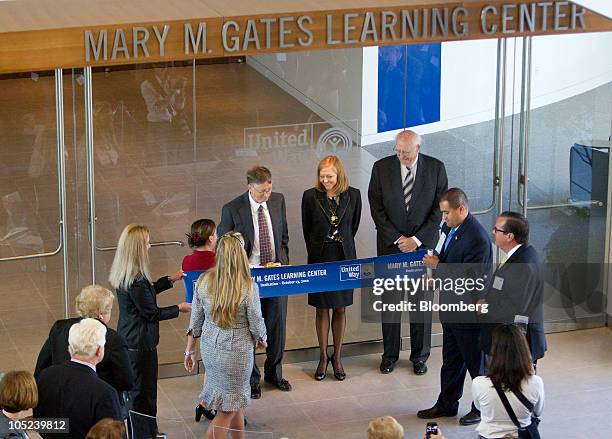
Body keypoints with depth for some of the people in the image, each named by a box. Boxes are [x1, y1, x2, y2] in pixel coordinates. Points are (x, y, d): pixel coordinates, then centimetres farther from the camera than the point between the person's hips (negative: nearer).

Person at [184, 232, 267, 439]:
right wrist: (262, 340, 11)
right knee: (227, 410, 8)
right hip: (237, 352, -5)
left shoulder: (204, 281, -8)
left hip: (210, 349, 5)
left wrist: (189, 350, 12)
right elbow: (256, 324, -11)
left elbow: (195, 321, 0)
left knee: (233, 401, 24)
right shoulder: (248, 288, -21)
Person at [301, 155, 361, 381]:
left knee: (340, 309, 9)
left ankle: (337, 357, 21)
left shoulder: (353, 195, -5)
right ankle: (323, 357, 20)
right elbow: (307, 229, 4)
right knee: (322, 309, 8)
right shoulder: (310, 196, -8)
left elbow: (353, 226, 9)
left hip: (344, 258, 1)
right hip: (320, 259, -1)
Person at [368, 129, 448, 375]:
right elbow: (377, 208, -4)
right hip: (390, 243, 0)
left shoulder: (436, 168, -6)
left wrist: (417, 240, -10)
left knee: (422, 300, 6)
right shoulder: (381, 168, -5)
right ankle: (389, 354, 17)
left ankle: (420, 355, 18)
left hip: (423, 243, 0)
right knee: (390, 300, 5)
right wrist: (397, 239, -10)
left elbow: (440, 208, -5)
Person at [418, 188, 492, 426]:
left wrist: (438, 266, -21)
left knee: (476, 362, 7)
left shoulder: (477, 238, -25)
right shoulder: (450, 227, 4)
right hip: (451, 306, 9)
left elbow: (469, 278, -27)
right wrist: (436, 272, -1)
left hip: (469, 310, -9)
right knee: (451, 360, 20)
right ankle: (446, 404, 33)